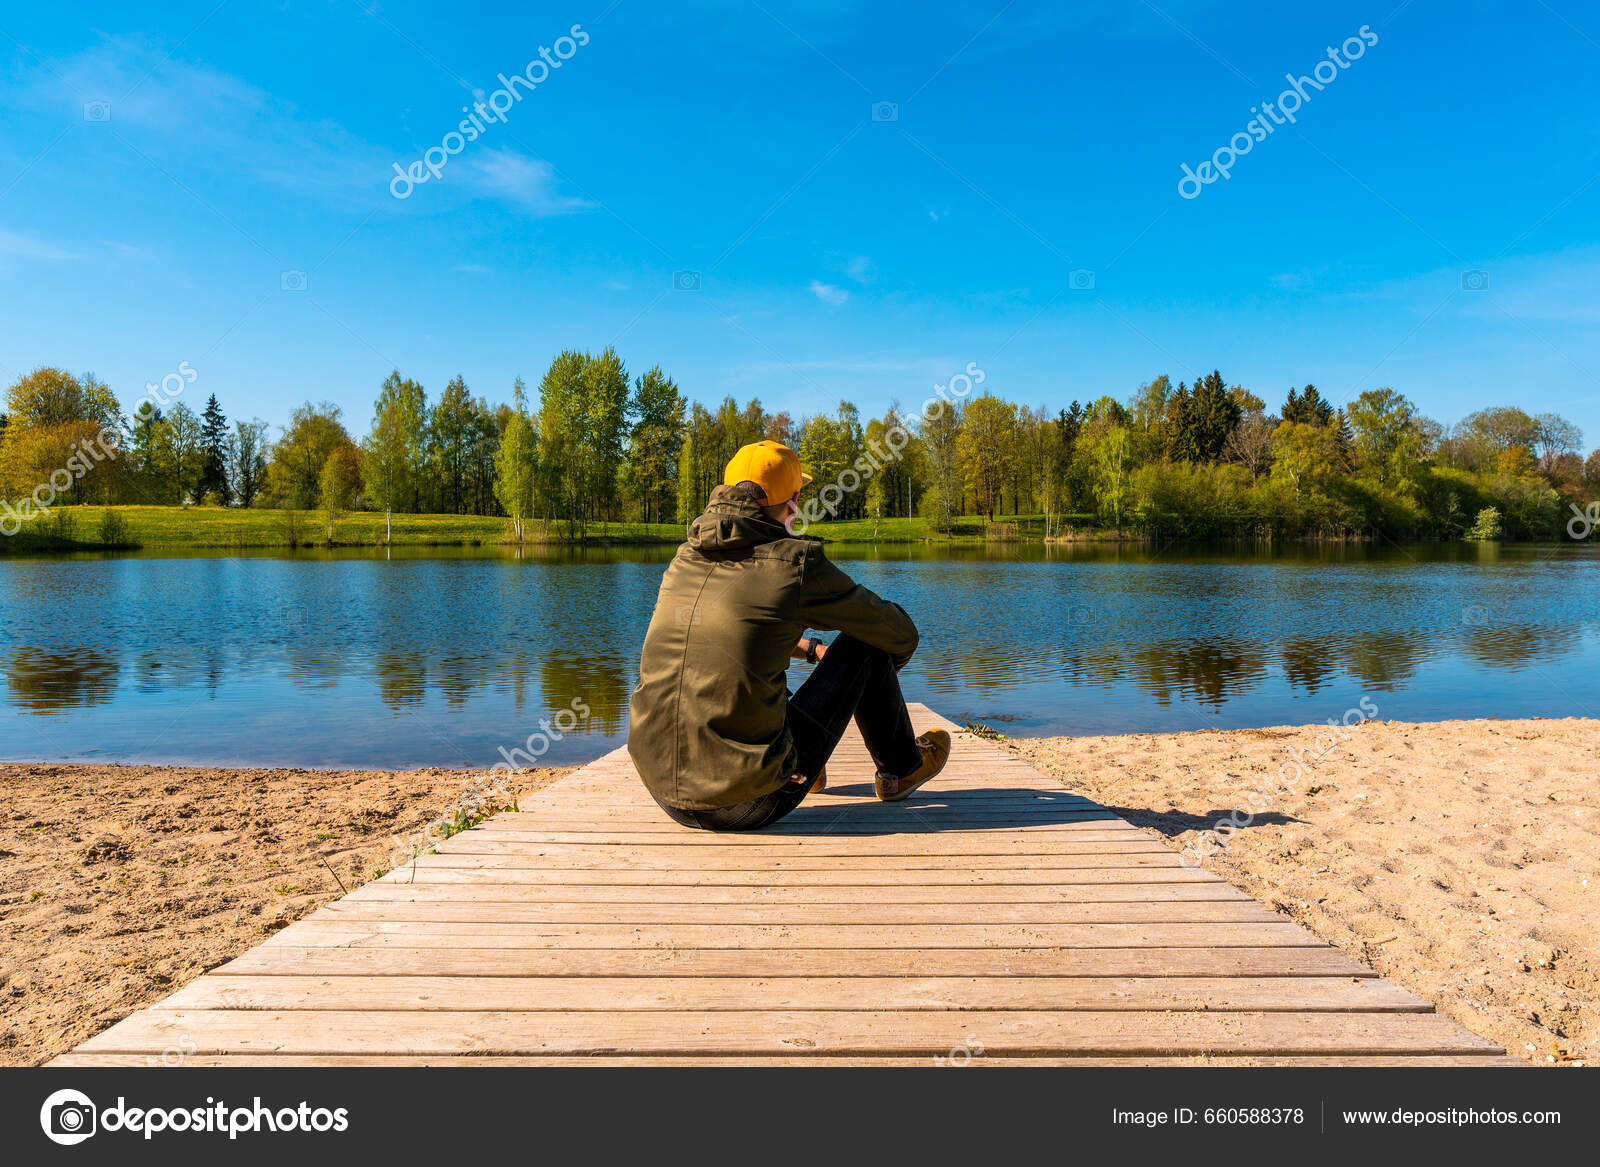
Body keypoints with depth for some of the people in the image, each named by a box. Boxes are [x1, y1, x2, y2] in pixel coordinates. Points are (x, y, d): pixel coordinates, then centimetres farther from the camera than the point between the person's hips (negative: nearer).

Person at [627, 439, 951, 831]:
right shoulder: (796, 564, -9)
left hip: (664, 792, 6)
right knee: (865, 644, 10)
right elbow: (901, 633, 6)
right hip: (752, 804, -6)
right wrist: (888, 667, 30)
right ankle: (900, 769, 34)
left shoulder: (684, 560, 9)